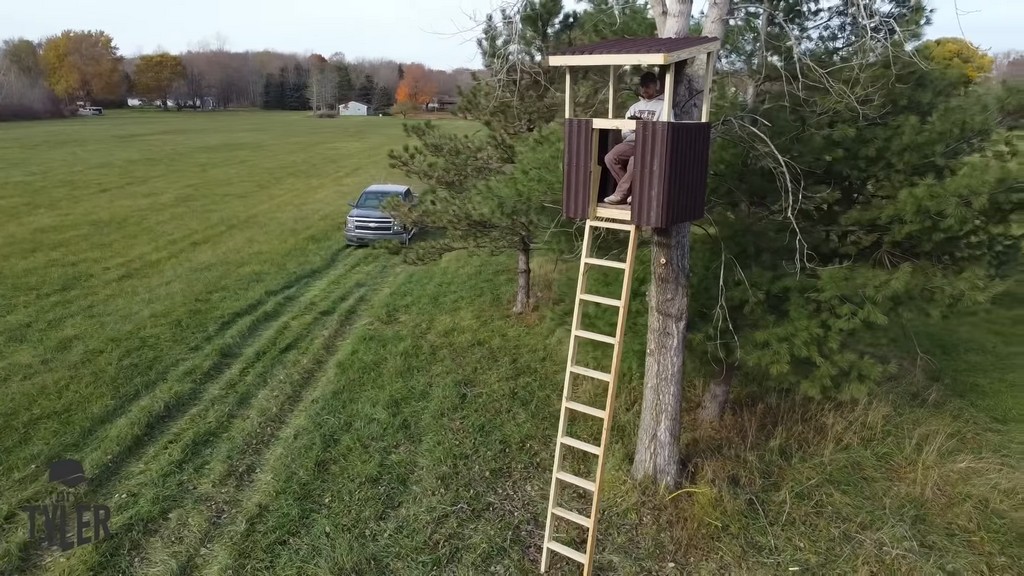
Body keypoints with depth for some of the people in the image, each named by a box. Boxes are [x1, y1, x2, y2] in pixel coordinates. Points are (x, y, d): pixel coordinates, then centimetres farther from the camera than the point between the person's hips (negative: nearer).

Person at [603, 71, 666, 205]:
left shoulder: (663, 105, 9)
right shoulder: (635, 106, 26)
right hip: (631, 141, 5)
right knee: (610, 157, -23)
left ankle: (621, 194, -19)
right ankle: (633, 192, -14)